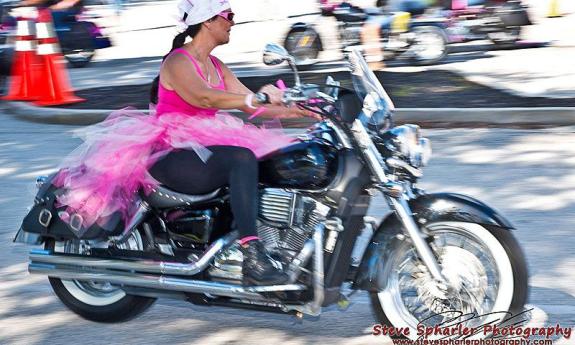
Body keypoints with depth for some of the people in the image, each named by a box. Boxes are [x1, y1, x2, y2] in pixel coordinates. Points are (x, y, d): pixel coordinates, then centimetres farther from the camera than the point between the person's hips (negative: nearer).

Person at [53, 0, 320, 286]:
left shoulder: (215, 66, 18)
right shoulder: (178, 62, -9)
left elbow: (250, 102, 13)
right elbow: (203, 97, -28)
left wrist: (291, 111, -3)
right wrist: (257, 98, -34)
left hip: (204, 147, 9)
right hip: (170, 154, -9)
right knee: (242, 159, -33)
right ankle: (251, 256, -41)